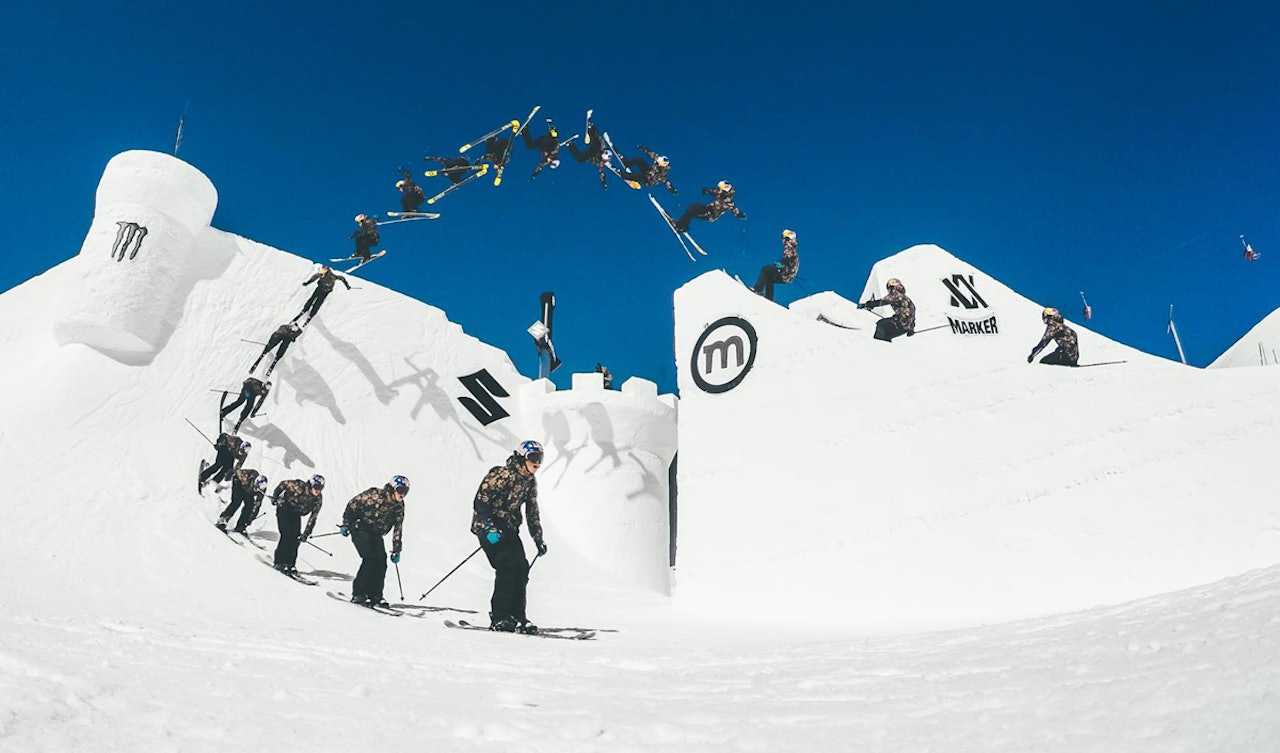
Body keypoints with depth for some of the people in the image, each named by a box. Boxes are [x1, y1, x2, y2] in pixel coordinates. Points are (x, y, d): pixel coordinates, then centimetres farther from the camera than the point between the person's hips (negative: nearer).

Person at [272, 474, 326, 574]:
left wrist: (306, 533, -16)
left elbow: (313, 517, -12)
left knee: (296, 538, -9)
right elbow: (283, 484, -12)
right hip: (283, 509, -4)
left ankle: (291, 564, 0)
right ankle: (279, 562, -8)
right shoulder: (299, 486, -28)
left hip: (296, 514, 4)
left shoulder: (318, 500, -15)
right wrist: (275, 497, -3)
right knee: (286, 535, -16)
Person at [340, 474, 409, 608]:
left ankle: (376, 596, 2)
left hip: (376, 534, 6)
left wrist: (396, 550, 1)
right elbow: (352, 504, -12)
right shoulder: (374, 495, -20)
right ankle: (358, 594, -12)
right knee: (370, 558, -20)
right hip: (360, 529, -6)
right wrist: (346, 524, -13)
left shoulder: (399, 506, -2)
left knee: (381, 560, -9)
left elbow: (398, 528, 3)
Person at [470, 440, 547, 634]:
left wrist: (539, 540, 16)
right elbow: (480, 500, -20)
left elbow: (532, 513, 19)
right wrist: (488, 527, -28)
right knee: (507, 566, -18)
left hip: (509, 528, 8)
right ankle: (499, 617, -12)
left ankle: (517, 616, 7)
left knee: (521, 569, -1)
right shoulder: (502, 474, -15)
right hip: (489, 526, -8)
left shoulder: (531, 481, 10)